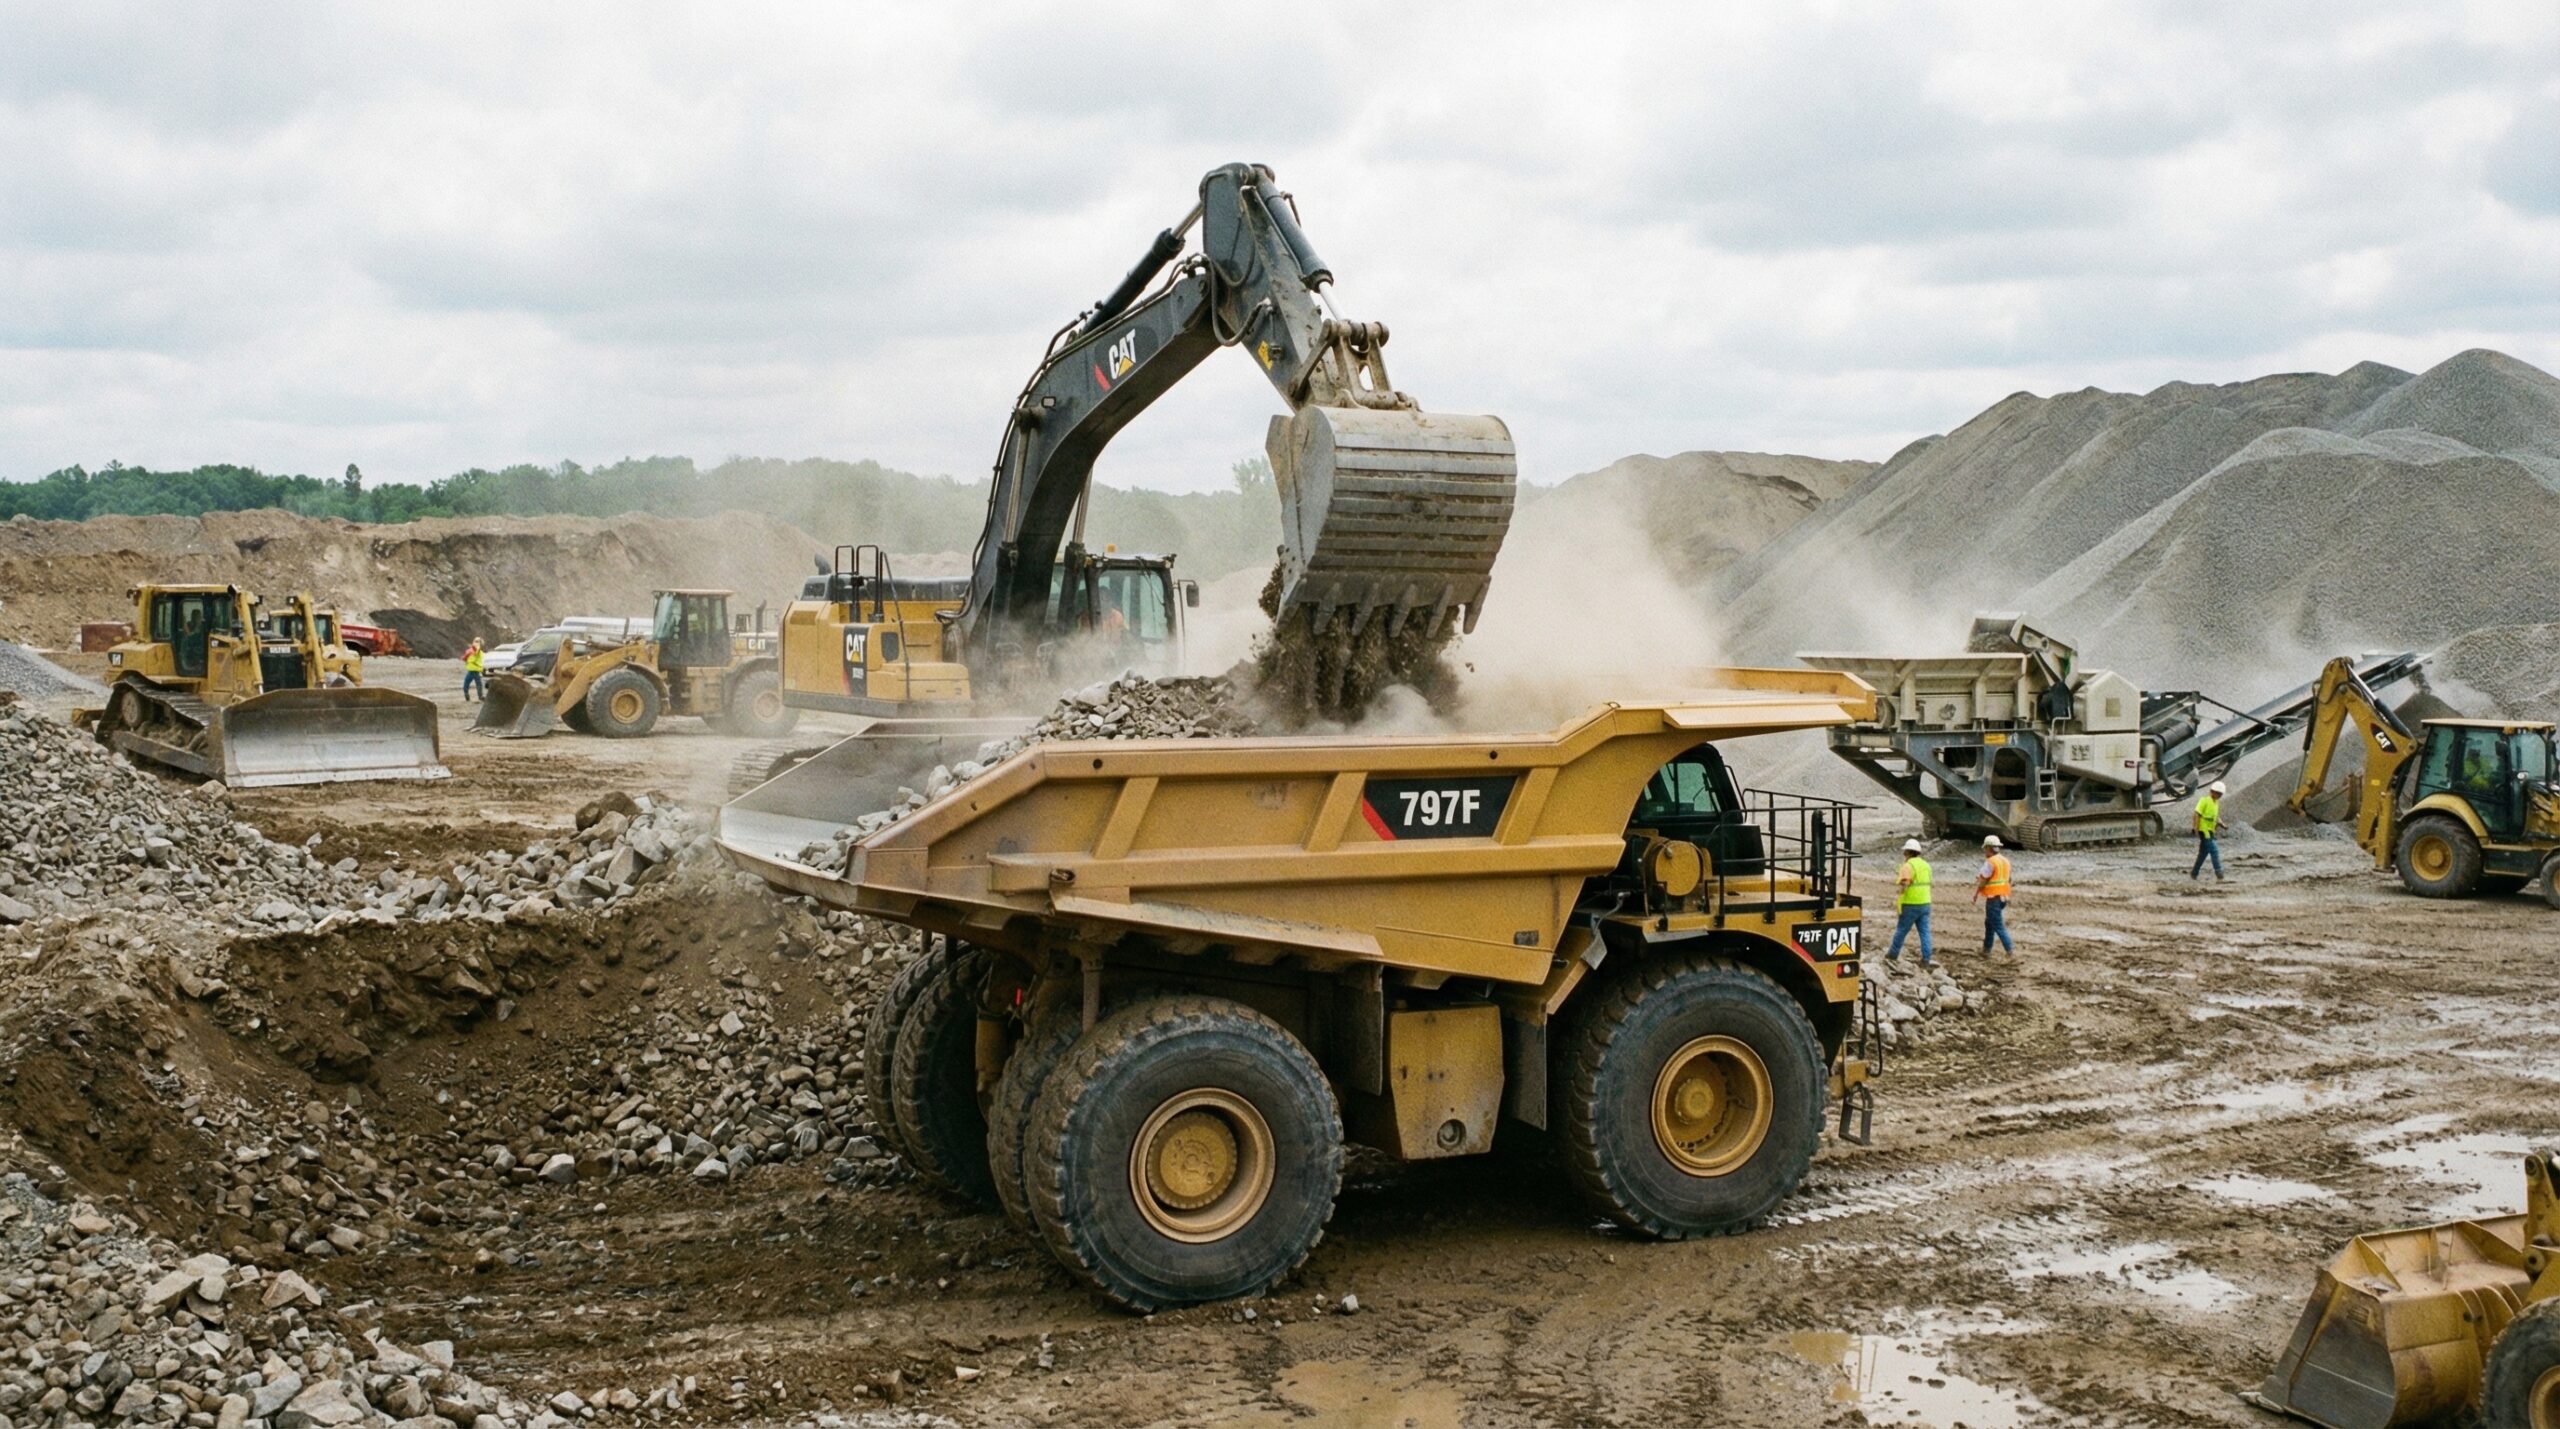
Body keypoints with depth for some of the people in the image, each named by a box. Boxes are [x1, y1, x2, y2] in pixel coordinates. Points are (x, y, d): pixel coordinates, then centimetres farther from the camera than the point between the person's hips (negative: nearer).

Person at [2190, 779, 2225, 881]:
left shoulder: (2216, 802, 14)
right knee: (2214, 851, -14)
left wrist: (2220, 823, 1)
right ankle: (2219, 875, -17)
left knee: (2203, 853, 14)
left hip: (2210, 831, 9)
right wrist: (2196, 830, -19)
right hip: (2204, 831, -9)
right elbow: (2196, 815, -14)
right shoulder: (2204, 801, -12)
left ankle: (2194, 873, 26)